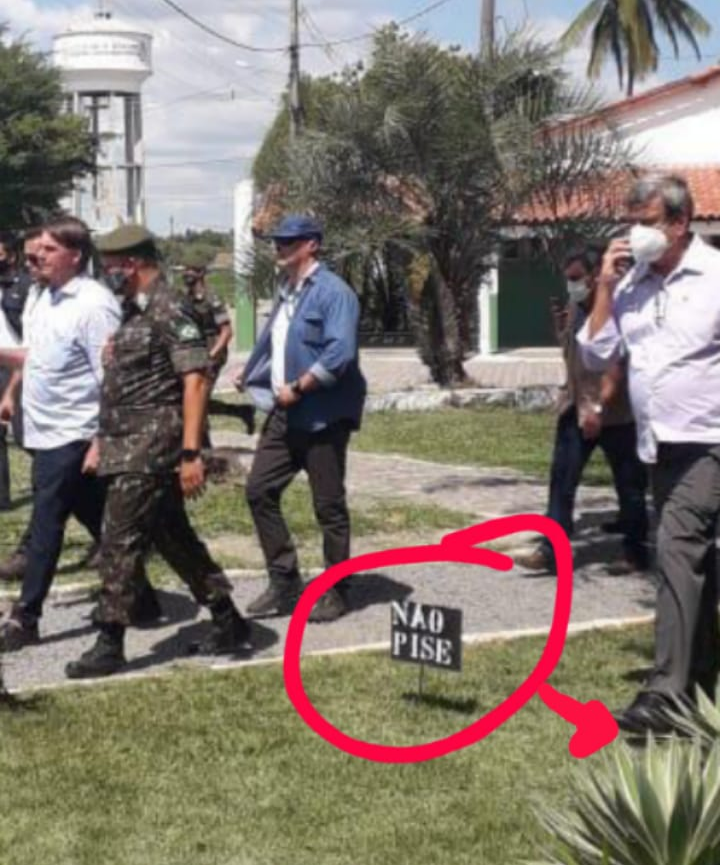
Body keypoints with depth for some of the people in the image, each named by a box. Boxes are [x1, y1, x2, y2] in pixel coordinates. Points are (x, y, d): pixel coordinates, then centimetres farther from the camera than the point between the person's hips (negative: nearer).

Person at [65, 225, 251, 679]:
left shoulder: (170, 310, -14)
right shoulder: (135, 311, 15)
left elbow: (195, 380, -20)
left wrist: (191, 452, -25)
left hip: (152, 449, -10)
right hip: (131, 449, 10)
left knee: (121, 541, -7)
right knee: (174, 537, 14)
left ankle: (110, 645, 0)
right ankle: (229, 623, 22)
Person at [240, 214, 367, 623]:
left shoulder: (333, 292, -13)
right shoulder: (287, 292, 15)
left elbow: (340, 354, -24)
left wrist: (297, 389, -19)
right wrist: (269, 388, 7)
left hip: (322, 416, -8)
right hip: (285, 413, 9)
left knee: (329, 505, 2)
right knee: (260, 491, 4)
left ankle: (336, 593, 14)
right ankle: (284, 581, 15)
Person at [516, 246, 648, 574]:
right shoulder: (575, 309, 10)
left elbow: (619, 363, -24)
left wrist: (599, 407, -30)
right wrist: (561, 329, 8)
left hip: (614, 412, -7)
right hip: (575, 408, 7)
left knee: (629, 486, 6)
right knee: (561, 480, 1)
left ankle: (635, 553, 18)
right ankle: (550, 551, 2)